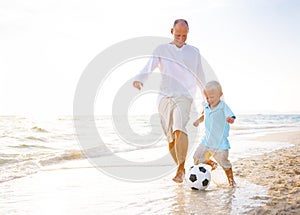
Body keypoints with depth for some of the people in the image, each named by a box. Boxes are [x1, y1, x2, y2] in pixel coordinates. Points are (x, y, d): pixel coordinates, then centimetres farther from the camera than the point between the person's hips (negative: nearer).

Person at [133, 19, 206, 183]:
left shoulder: (194, 52, 15)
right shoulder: (161, 50, 10)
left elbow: (200, 77, 22)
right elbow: (149, 67, -6)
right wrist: (138, 79, -26)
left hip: (184, 96, -1)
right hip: (165, 97, 1)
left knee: (179, 129, -27)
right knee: (170, 137, 4)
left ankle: (181, 169, -25)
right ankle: (180, 168, 21)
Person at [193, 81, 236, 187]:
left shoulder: (223, 106, -15)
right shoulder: (206, 106, 3)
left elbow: (231, 117, -27)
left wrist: (230, 119, -50)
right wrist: (199, 120, 6)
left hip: (220, 142, -6)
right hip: (207, 140, 6)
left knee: (224, 161, -3)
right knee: (197, 157, 7)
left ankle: (231, 180, 20)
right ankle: (212, 164, 34)